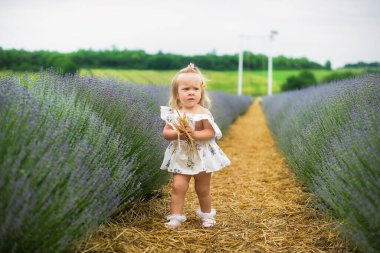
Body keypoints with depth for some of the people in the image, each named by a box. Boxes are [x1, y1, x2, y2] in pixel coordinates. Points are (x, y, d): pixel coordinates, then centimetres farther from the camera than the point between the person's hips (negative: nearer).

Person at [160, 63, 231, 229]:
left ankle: (207, 214, 34)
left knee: (203, 190, 12)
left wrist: (194, 134, -29)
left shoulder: (204, 113, -12)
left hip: (202, 156, -1)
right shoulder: (174, 113, -5)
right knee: (178, 186, -9)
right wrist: (177, 133, -24)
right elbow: (165, 133, -5)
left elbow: (211, 133, -16)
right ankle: (175, 217, 3)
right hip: (181, 157, 1)